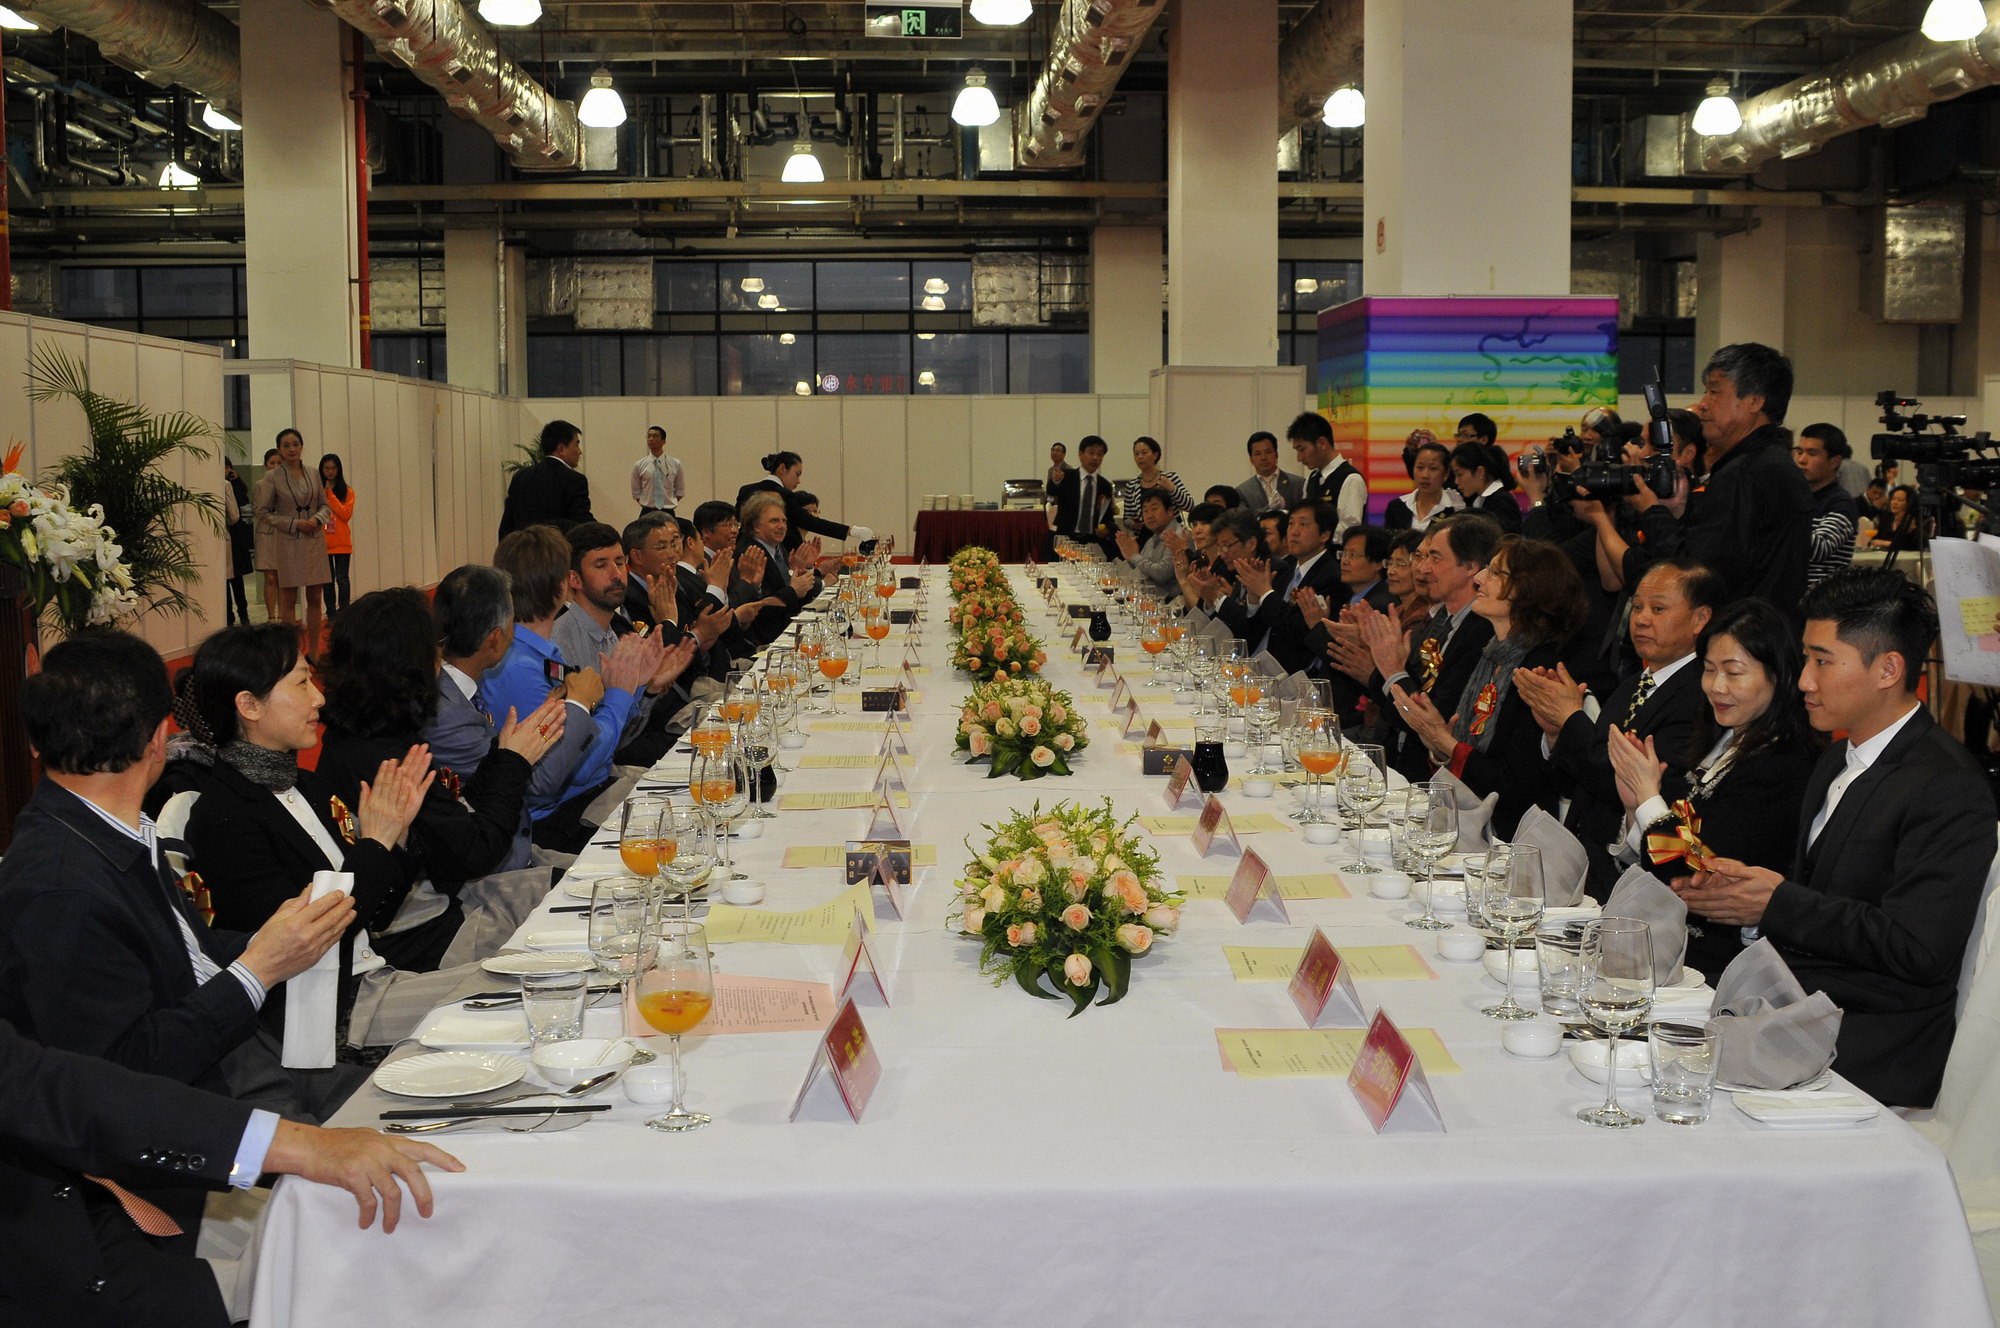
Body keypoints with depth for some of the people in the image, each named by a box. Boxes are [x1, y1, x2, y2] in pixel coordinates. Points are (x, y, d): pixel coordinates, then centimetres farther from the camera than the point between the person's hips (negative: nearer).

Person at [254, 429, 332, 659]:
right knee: (288, 600, 0)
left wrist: (318, 519, -8)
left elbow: (324, 505, 14)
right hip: (286, 543, -4)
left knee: (314, 598, 6)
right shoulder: (272, 477, -4)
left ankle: (313, 651, 14)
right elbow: (263, 513, -5)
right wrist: (294, 524, -13)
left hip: (314, 542, 4)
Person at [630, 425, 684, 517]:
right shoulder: (639, 465, 4)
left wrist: (670, 504, 3)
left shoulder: (675, 464, 4)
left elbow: (680, 491, 12)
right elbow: (636, 492, 10)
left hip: (668, 513, 0)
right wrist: (647, 506, 2)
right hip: (647, 513, 0)